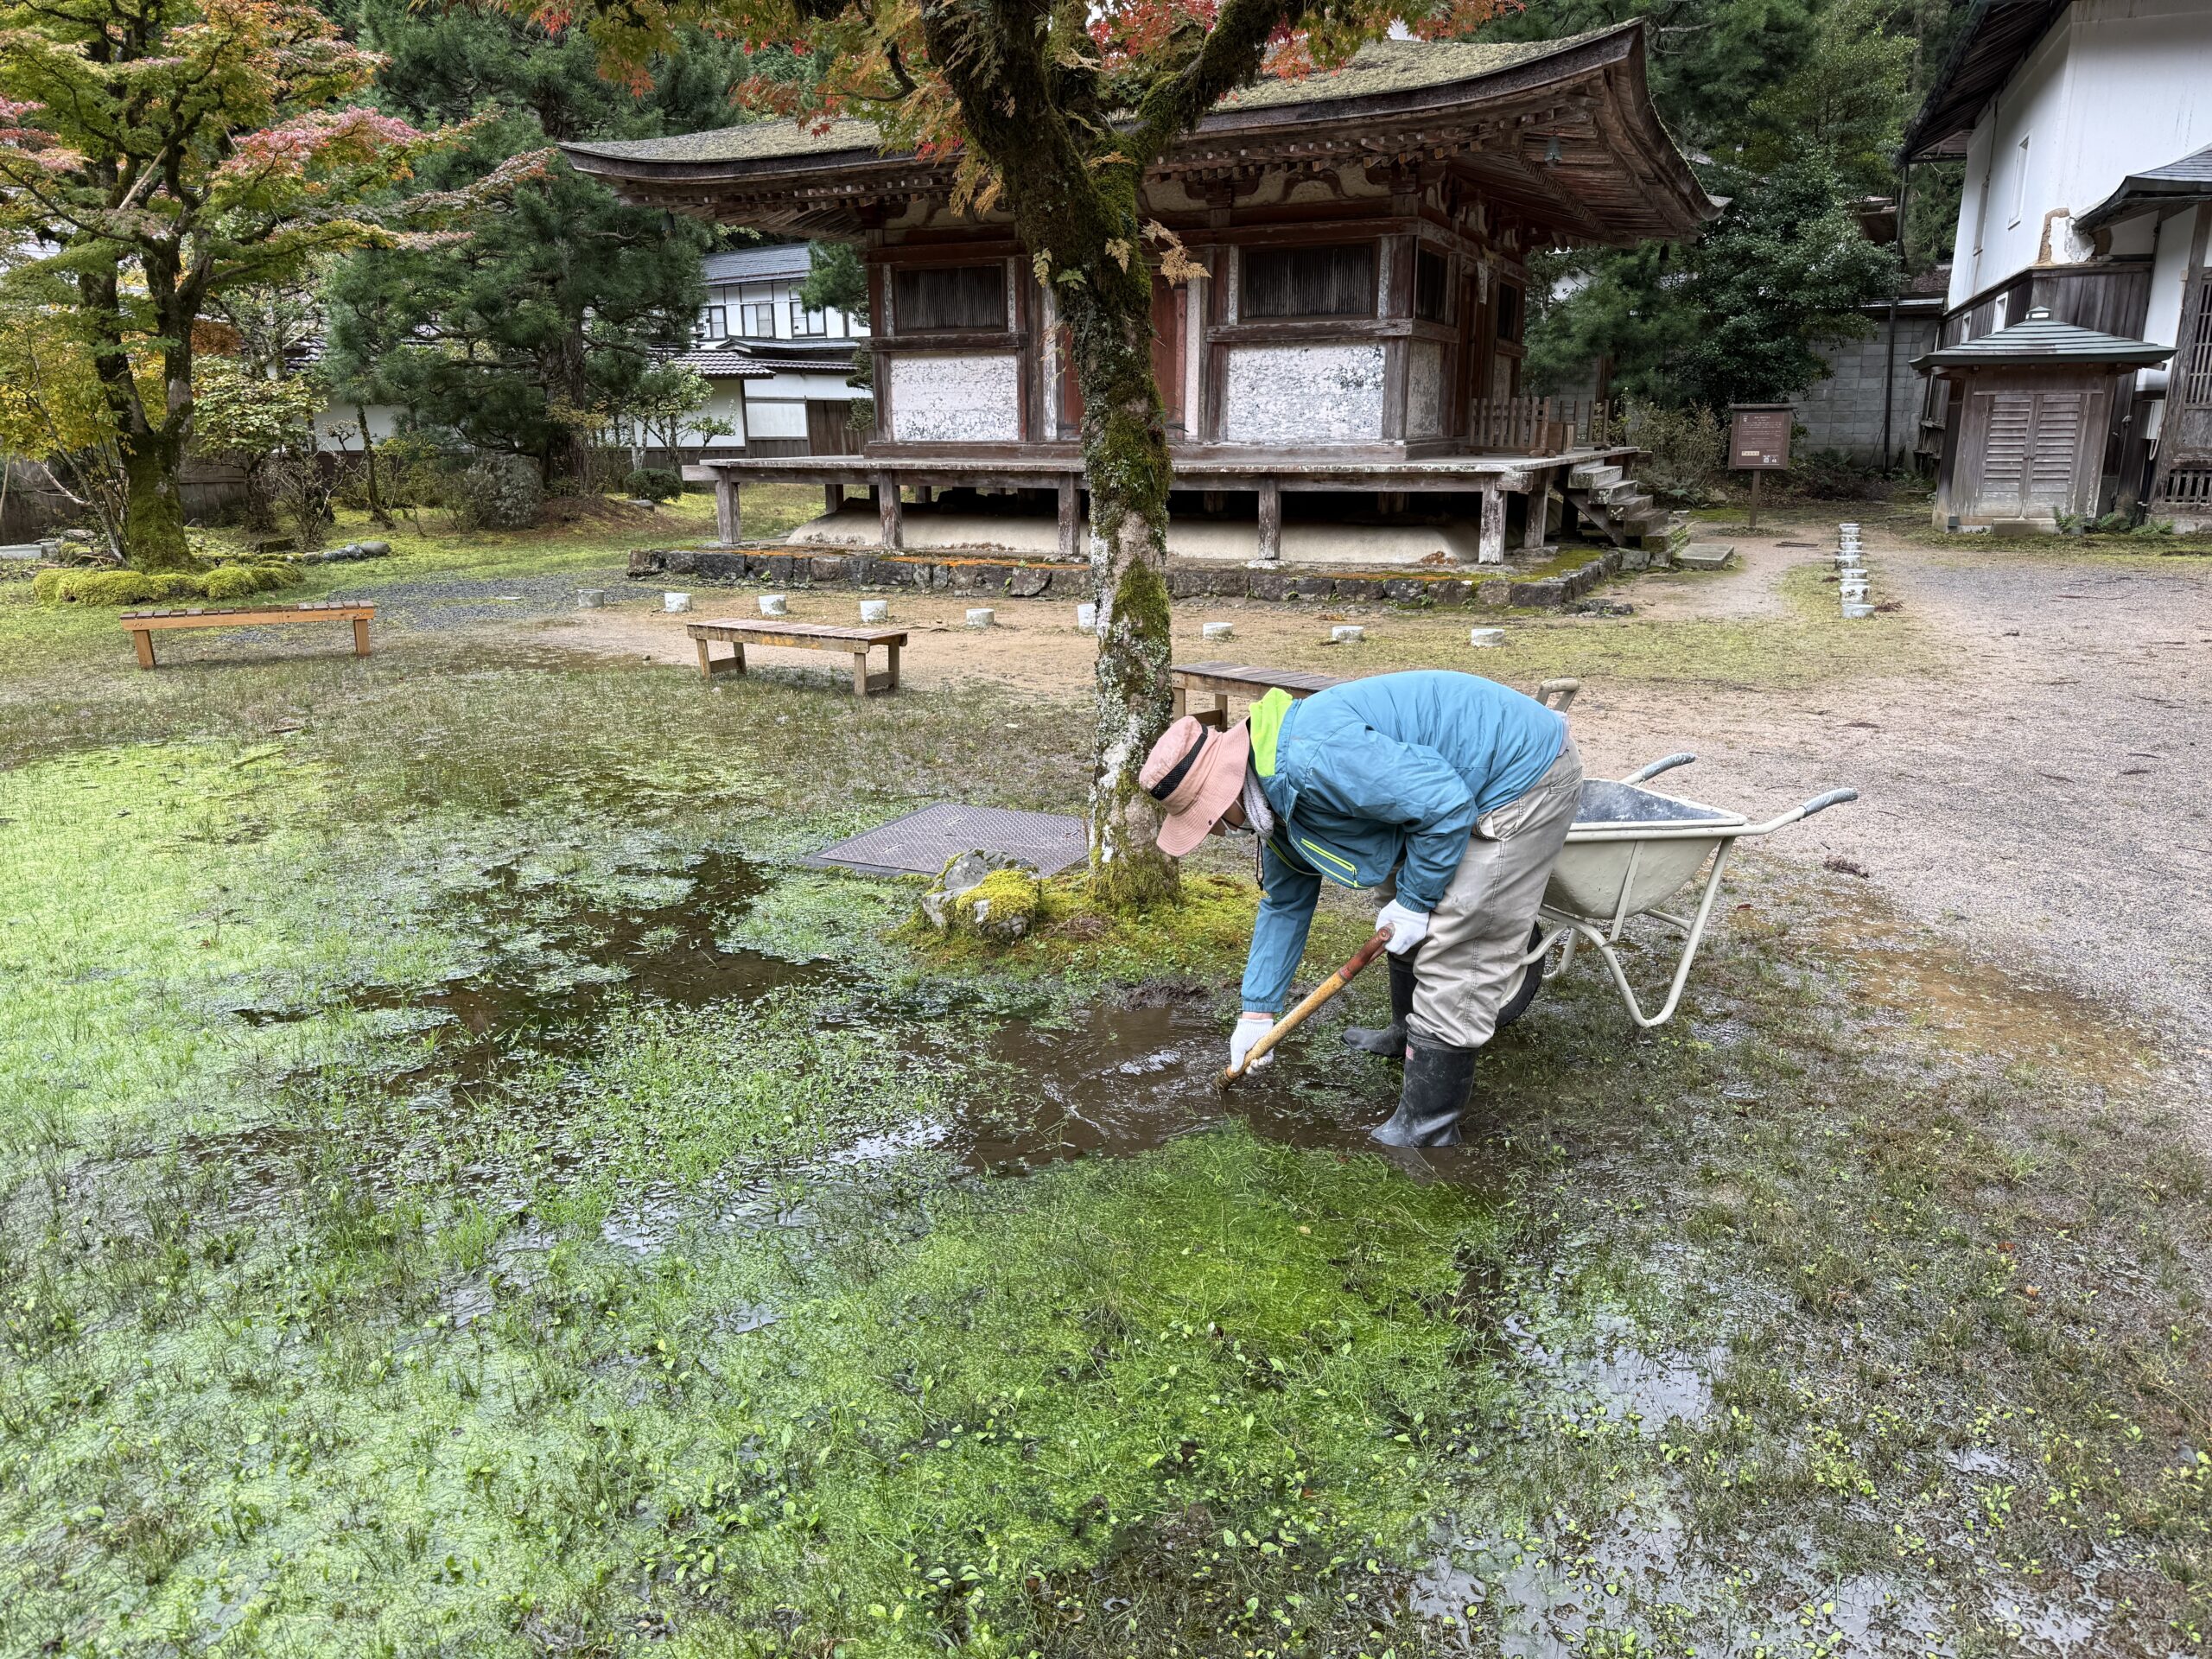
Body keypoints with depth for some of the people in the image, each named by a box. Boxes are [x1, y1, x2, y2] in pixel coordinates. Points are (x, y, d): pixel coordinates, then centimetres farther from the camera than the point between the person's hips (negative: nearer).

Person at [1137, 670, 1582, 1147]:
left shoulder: (1310, 758, -30)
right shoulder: (1274, 799, 4)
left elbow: (1445, 803, -28)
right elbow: (1285, 903, 16)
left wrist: (1414, 901, -14)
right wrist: (1256, 1012, 18)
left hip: (1524, 778, -10)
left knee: (1454, 951, -9)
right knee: (1402, 901, 24)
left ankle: (1426, 1129, 1)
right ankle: (1410, 1032, 46)